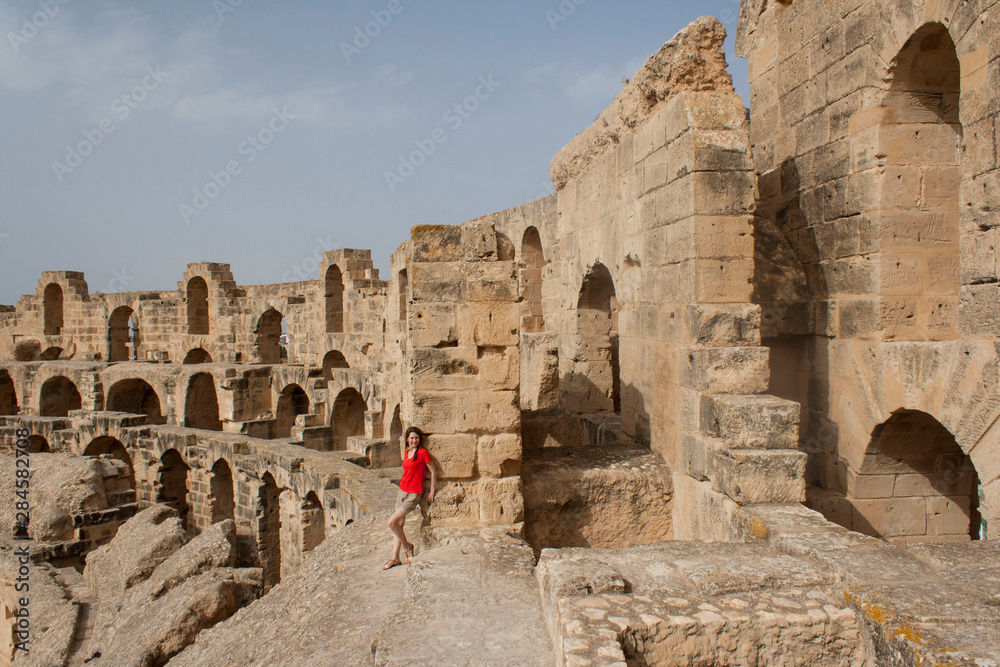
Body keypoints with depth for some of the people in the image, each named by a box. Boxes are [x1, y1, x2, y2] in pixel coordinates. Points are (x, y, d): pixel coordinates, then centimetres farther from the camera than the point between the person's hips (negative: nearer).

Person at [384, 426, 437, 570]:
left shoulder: (423, 453, -12)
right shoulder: (406, 453, 10)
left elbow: (434, 472, -8)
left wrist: (431, 492, -7)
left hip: (413, 495, -7)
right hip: (402, 492, 7)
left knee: (392, 522, -13)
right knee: (398, 524, 9)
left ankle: (407, 547, 8)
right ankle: (395, 558, 17)